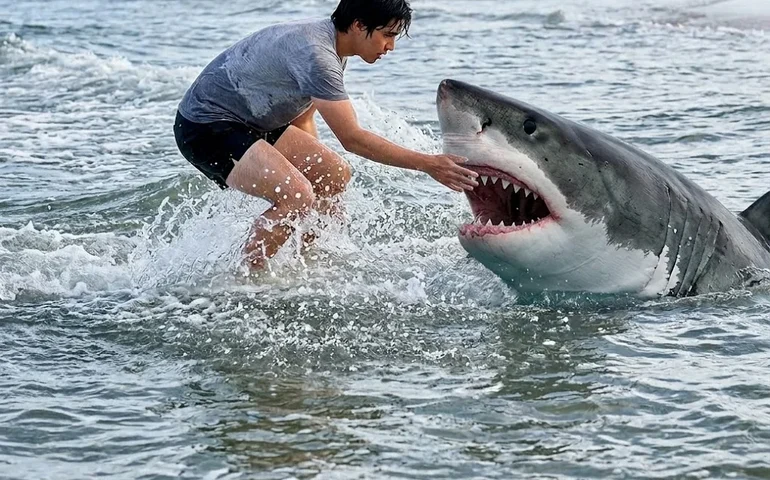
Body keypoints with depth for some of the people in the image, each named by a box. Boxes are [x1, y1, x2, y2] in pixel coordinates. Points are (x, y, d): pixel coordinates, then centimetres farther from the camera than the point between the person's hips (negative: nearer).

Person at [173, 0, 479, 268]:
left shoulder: (329, 45, 5)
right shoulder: (315, 53, -27)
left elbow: (301, 116, 18)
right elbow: (352, 138, -29)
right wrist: (428, 164, -27)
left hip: (250, 122, 10)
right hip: (206, 127, -10)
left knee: (335, 174, 5)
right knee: (297, 196, -27)